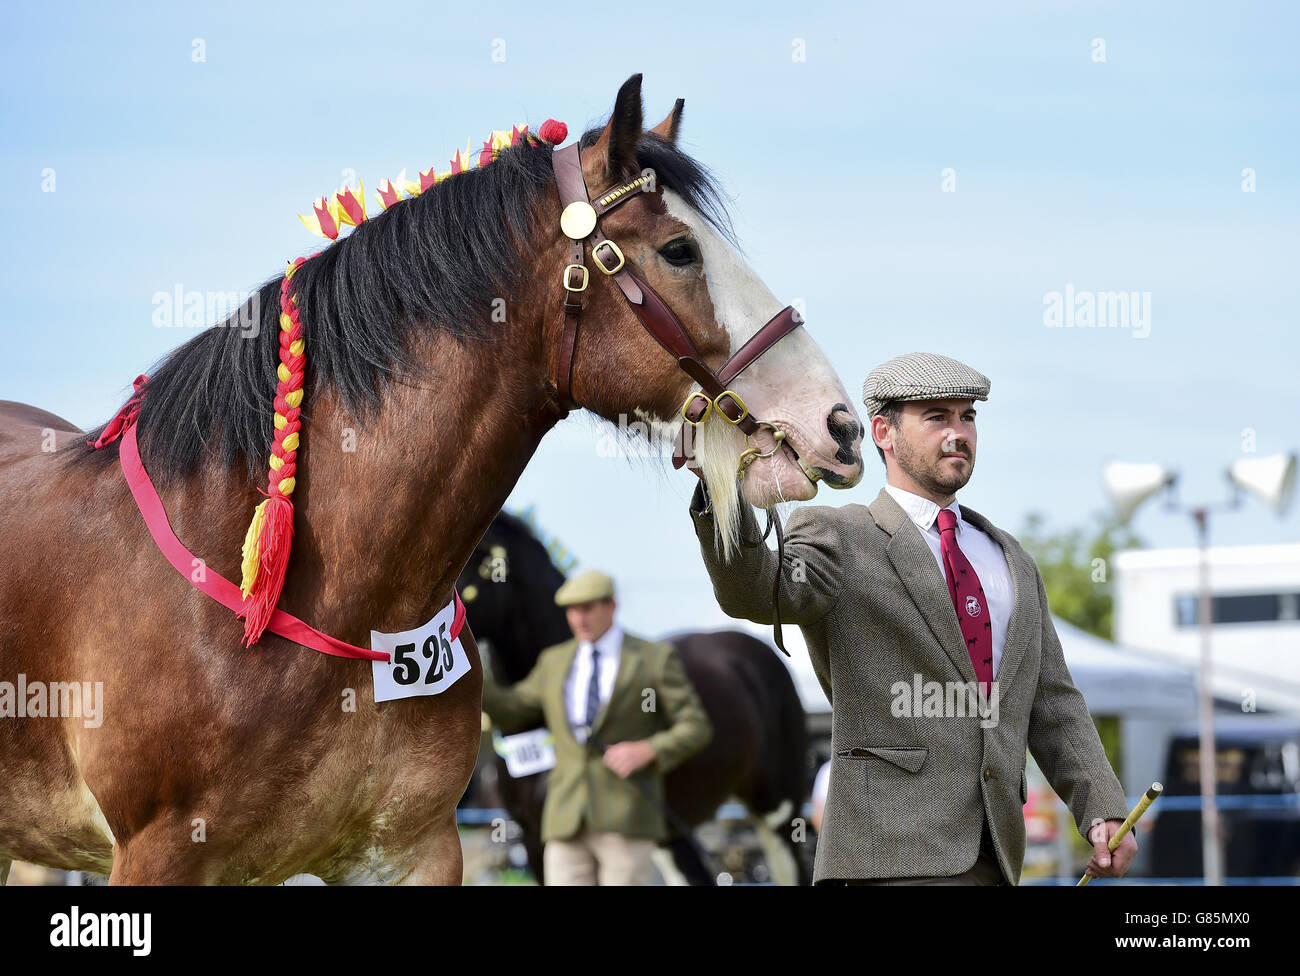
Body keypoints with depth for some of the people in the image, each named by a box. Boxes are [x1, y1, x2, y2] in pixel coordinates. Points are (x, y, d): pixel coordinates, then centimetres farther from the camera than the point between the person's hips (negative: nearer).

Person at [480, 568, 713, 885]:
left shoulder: (655, 659, 1)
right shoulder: (554, 662, 14)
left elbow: (696, 729, -1)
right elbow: (511, 715, 23)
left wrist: (647, 750, -18)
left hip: (626, 822, -4)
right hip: (568, 823, 4)